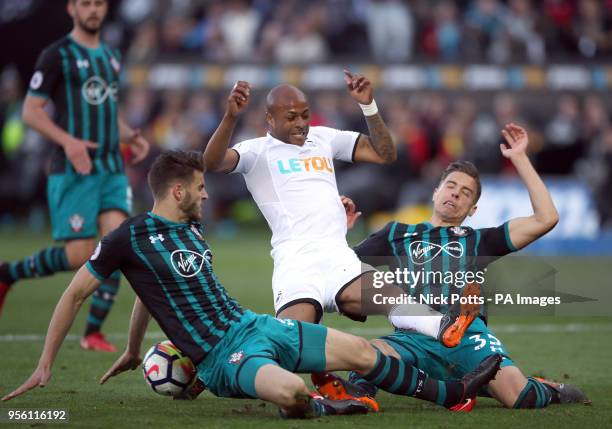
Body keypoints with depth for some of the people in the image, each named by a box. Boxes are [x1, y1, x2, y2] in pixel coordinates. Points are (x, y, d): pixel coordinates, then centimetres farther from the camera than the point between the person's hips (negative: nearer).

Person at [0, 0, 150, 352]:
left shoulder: (112, 57, 17)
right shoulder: (57, 56, -4)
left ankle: (93, 332, -3)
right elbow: (31, 111, -7)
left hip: (112, 170, 6)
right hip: (73, 173, -6)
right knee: (78, 256, -8)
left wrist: (131, 136, 8)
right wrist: (68, 141, -21)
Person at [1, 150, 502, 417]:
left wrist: (133, 350, 35)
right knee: (291, 391, -39)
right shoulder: (129, 238, -10)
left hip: (253, 325, 8)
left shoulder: (191, 228, 13)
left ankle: (451, 393, 17)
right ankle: (314, 406, -4)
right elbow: (75, 294, -4)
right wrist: (44, 367, -4)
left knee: (362, 351, 5)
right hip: (221, 357, -8)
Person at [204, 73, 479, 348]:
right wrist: (230, 117, -24)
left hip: (340, 258, 2)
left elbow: (385, 155, 26)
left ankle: (443, 328, -55)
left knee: (391, 295, -31)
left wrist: (368, 106, 13)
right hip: (296, 264, -2)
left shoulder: (323, 138, 26)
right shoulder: (257, 151, 10)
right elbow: (212, 163, -9)